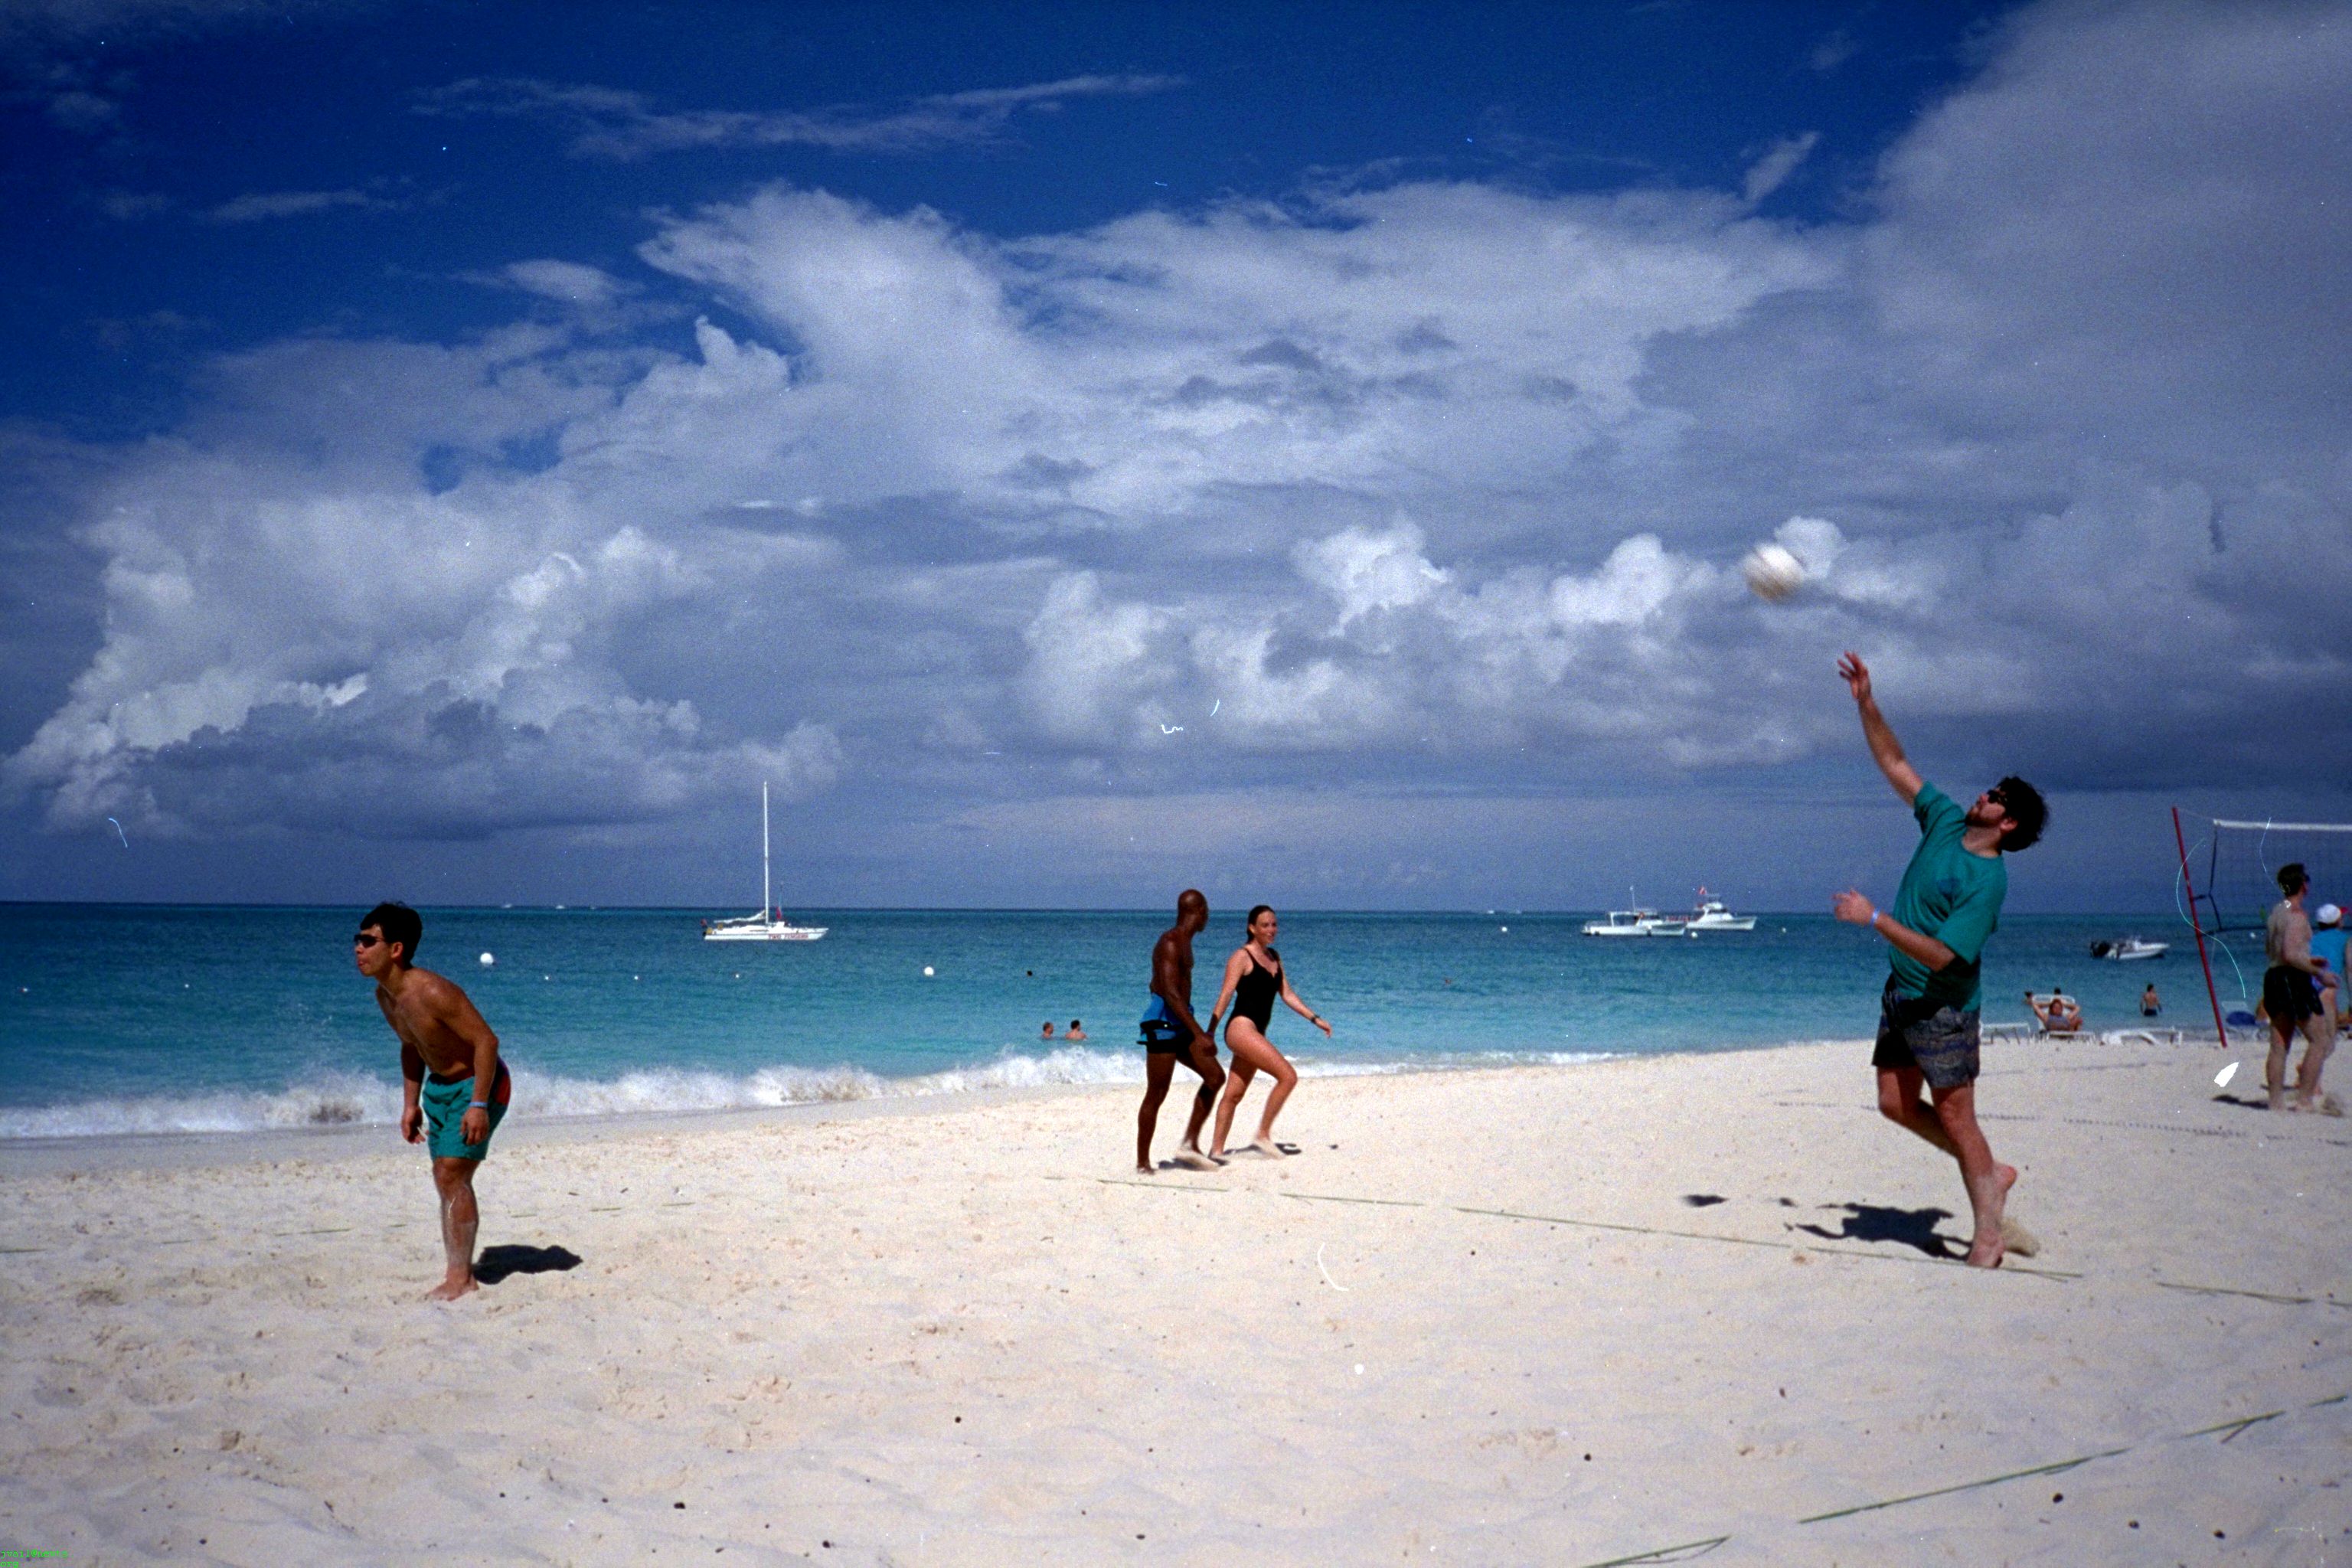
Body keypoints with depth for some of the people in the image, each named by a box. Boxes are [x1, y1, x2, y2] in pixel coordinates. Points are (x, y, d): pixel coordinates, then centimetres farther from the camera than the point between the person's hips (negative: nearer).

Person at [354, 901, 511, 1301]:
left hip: (477, 1086, -9)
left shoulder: (433, 993, -29)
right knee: (446, 1180, 9)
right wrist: (410, 1103, 14)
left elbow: (486, 1041, -27)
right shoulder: (385, 994, -1)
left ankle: (459, 1278, -5)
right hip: (438, 1088, 9)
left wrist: (479, 1105, -28)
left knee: (451, 1176, -13)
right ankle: (461, 1274, 16)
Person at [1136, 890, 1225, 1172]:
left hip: (1179, 1025, 10)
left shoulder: (1183, 943, 16)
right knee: (1156, 1095, -5)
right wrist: (1200, 1034, -31)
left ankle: (1190, 1144, 7)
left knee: (1215, 1076, 4)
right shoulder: (1171, 944, -16)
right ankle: (1143, 1164, 2)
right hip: (1163, 1024, -10)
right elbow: (1171, 993, -26)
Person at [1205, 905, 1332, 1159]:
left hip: (1255, 1034, 8)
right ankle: (1263, 1136, -9)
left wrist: (1315, 1019, 12)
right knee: (1288, 1076, -16)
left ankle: (1216, 1150, 15)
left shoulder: (1273, 957, 17)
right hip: (1241, 1028, -8)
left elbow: (1287, 994, 19)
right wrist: (1210, 1033, -14)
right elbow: (1225, 996, -10)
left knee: (1234, 1095, 10)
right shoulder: (1242, 957, -6)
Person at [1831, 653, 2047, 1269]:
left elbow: (1940, 955, -26)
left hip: (1943, 1005, -8)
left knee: (1954, 1115, -4)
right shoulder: (1946, 822, 3)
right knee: (1896, 1105, 10)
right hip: (1900, 993, 8)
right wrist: (1866, 704, 0)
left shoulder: (1988, 880, -19)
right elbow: (1896, 766, 8)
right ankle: (1990, 1173, 25)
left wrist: (1874, 919, -26)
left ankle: (1987, 1231, 5)